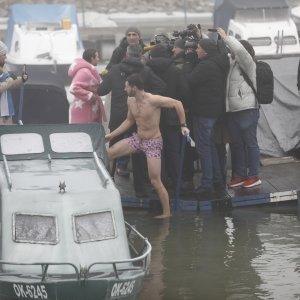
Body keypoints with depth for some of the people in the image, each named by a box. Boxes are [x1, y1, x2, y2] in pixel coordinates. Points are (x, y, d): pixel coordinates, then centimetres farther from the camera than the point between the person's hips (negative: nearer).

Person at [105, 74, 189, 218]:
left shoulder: (153, 100, -24)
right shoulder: (130, 101, -1)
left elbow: (177, 104, -19)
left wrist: (183, 125, -19)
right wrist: (111, 135, 14)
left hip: (153, 142, -7)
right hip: (137, 139, 7)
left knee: (155, 181, -6)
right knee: (108, 153, -4)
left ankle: (166, 213, 5)